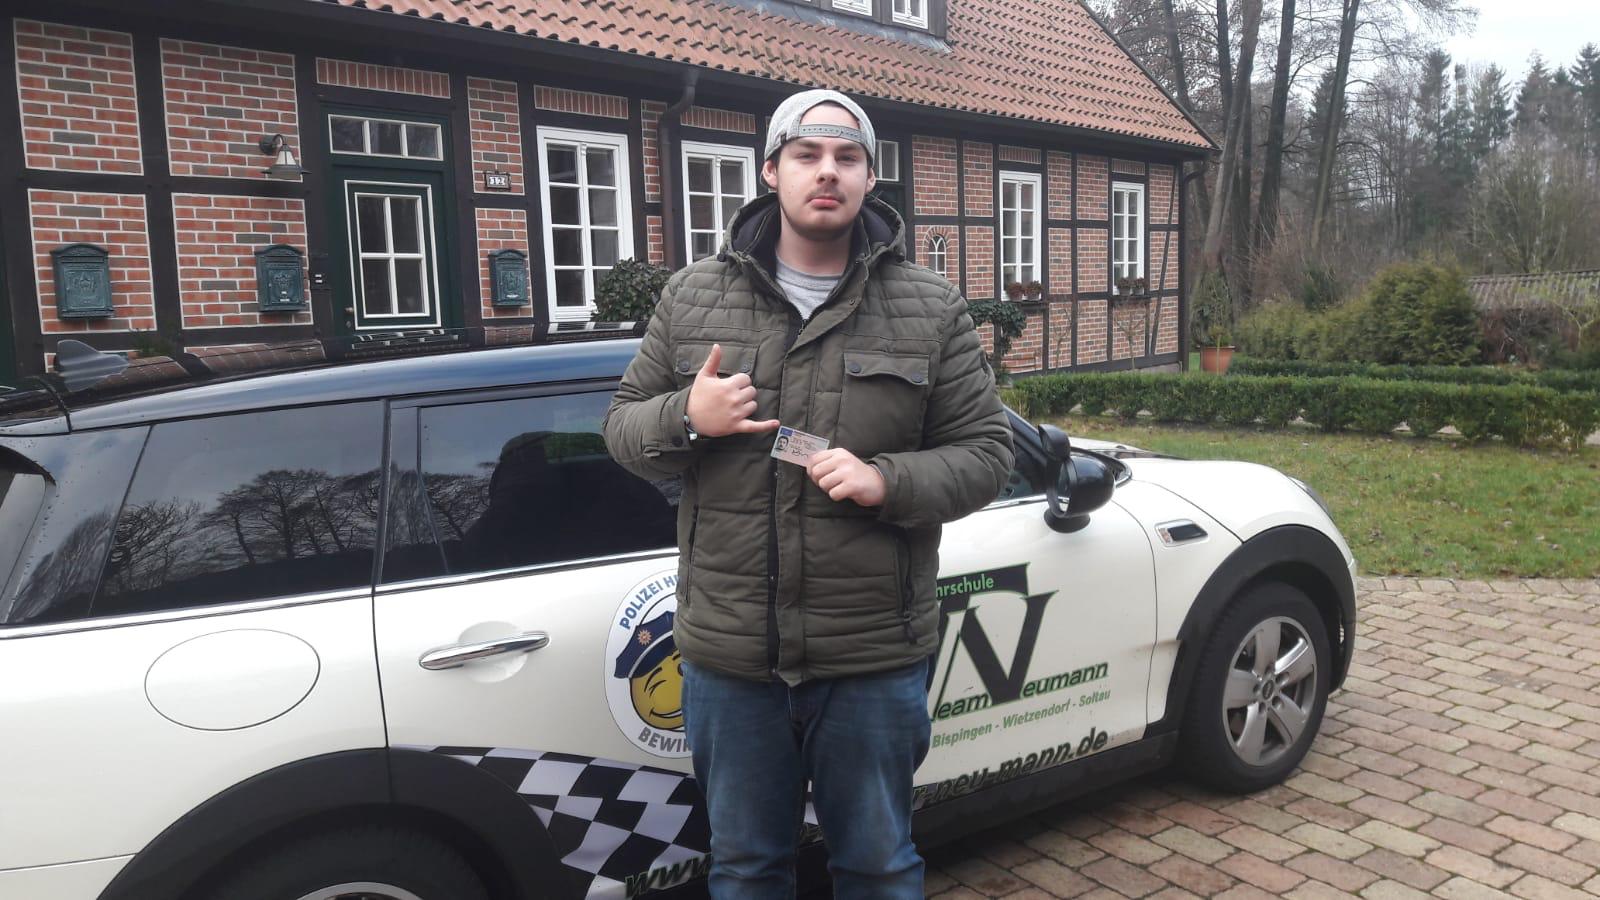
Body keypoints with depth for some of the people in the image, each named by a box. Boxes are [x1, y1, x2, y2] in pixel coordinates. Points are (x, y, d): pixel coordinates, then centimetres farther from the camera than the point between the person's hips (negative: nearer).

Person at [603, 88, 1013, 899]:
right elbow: (622, 427, 9)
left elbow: (985, 454, 0)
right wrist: (687, 418, -13)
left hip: (874, 658, -1)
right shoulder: (692, 298, 4)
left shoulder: (931, 309, 0)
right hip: (728, 654, 2)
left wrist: (887, 481, -18)